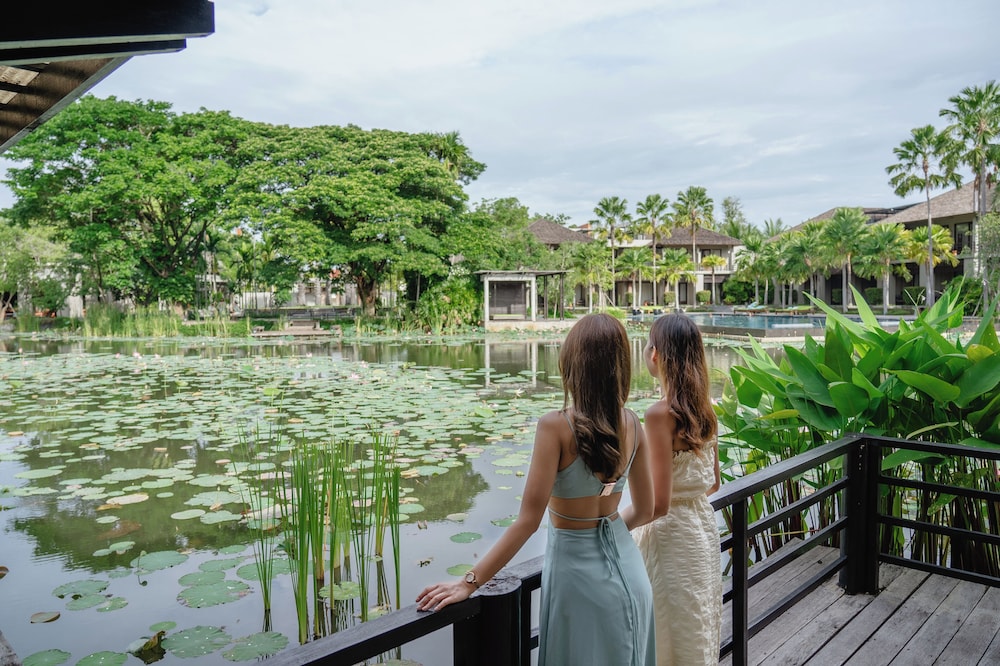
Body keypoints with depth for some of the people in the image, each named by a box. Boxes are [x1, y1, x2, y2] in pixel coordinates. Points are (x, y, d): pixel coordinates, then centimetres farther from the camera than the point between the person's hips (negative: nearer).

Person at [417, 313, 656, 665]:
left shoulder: (556, 426, -22)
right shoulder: (632, 424, -5)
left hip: (579, 572, -5)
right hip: (627, 568, 5)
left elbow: (528, 520, -22)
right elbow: (644, 510, 6)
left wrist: (469, 582, -17)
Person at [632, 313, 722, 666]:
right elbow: (712, 483, 10)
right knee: (700, 632, 23)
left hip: (672, 534, -8)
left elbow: (658, 504, -23)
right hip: (705, 526, 8)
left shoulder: (661, 414, -23)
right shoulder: (705, 408, 0)